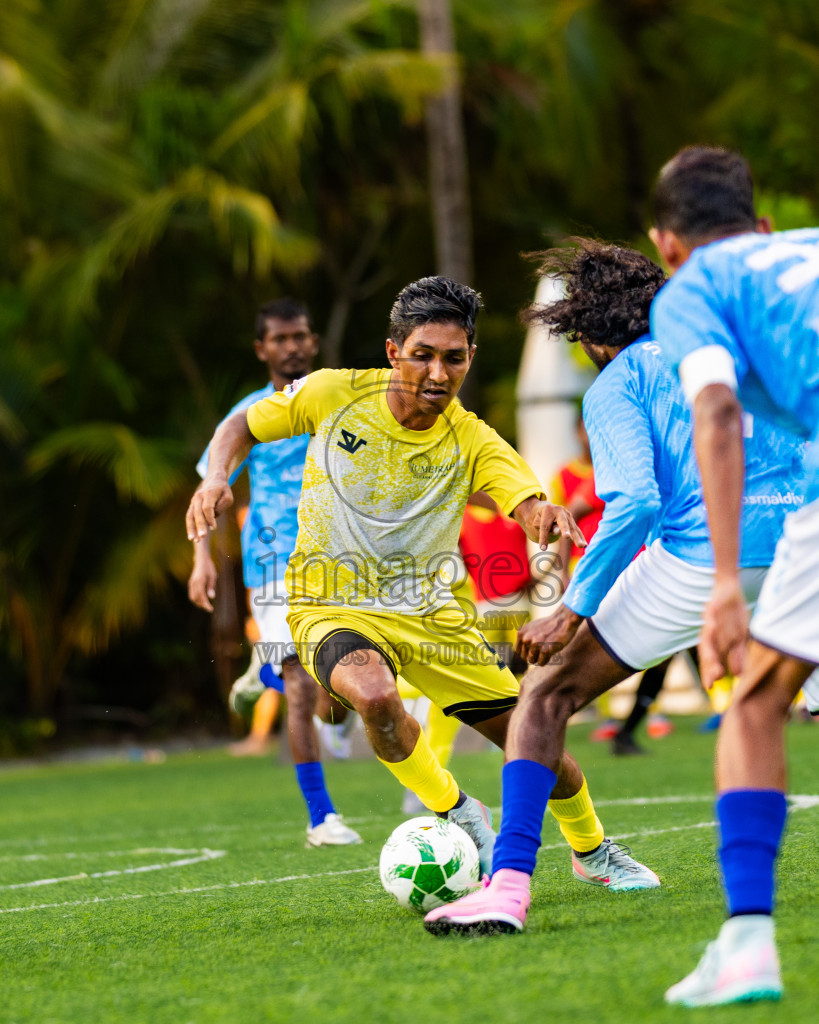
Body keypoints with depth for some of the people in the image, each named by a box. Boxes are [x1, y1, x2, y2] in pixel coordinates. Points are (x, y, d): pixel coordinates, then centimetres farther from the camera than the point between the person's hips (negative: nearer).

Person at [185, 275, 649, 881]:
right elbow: (241, 426, 4)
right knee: (375, 695, -38)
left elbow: (531, 506, -28)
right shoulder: (334, 394, -11)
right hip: (334, 612, -2)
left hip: (430, 614, 2)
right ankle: (458, 817, -11)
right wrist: (217, 477, -17)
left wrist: (548, 516, -52)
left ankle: (591, 849, 35)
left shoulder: (473, 443, -10)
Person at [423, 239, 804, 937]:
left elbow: (634, 502, -10)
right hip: (791, 542, 5)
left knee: (549, 691, 4)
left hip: (699, 554, -5)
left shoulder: (616, 384, 5)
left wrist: (573, 609, -7)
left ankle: (509, 883, -10)